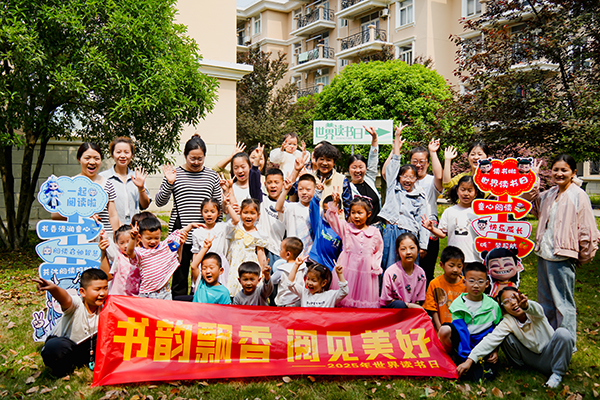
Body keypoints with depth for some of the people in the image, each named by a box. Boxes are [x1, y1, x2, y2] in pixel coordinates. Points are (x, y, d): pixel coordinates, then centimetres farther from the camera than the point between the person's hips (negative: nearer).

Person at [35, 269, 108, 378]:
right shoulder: (76, 304, -28)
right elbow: (65, 299, -51)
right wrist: (53, 288, -73)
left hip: (85, 346, 4)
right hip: (63, 342, -4)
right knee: (53, 349, -37)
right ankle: (62, 367, -1)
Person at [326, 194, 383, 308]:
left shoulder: (375, 232, 5)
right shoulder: (346, 228, 3)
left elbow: (379, 251, 14)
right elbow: (332, 219, -8)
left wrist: (376, 266, 3)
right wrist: (335, 203, -20)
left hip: (366, 271, 1)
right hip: (348, 270, -1)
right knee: (345, 296, -2)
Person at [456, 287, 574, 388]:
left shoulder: (533, 308, -15)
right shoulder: (507, 323, -13)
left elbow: (538, 310, -41)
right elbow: (490, 340, -26)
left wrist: (526, 305, -66)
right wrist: (470, 360, -38)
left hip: (550, 357, -1)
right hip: (533, 360, 1)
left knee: (562, 333, -28)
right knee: (507, 337, -18)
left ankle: (557, 373, -11)